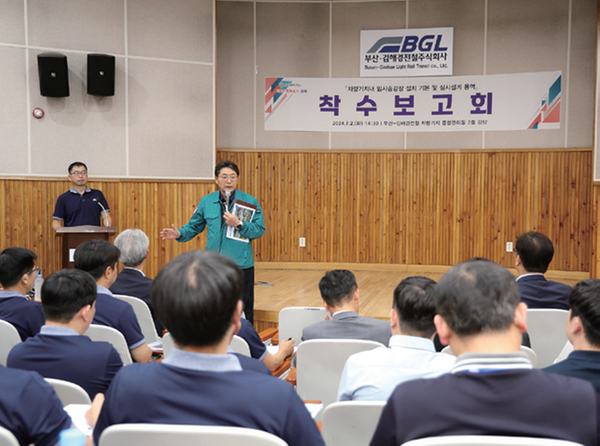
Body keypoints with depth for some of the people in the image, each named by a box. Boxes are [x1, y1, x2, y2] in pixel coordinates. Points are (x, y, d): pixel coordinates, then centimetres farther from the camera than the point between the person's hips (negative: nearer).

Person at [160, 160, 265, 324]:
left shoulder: (250, 202, -2)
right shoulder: (206, 202, 8)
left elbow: (260, 230, -7)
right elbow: (194, 226, 15)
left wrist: (239, 224, -20)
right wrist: (179, 234, -3)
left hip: (241, 265, -3)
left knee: (242, 312, 2)